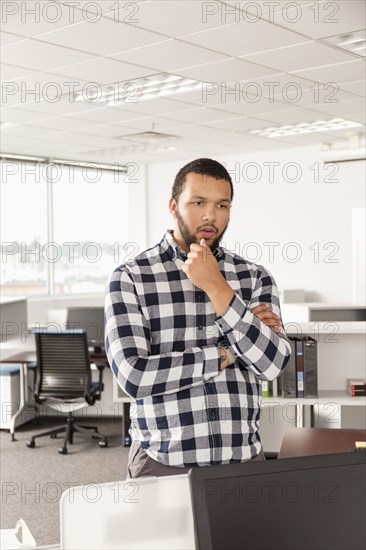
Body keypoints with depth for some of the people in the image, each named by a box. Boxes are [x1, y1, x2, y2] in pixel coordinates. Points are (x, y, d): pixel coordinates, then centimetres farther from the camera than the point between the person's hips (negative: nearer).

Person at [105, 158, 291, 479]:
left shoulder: (254, 277, 3)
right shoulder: (130, 278, -5)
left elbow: (272, 364, -10)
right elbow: (134, 377, -16)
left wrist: (216, 288, -15)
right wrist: (227, 355, -10)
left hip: (244, 461, 3)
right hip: (164, 465, -2)